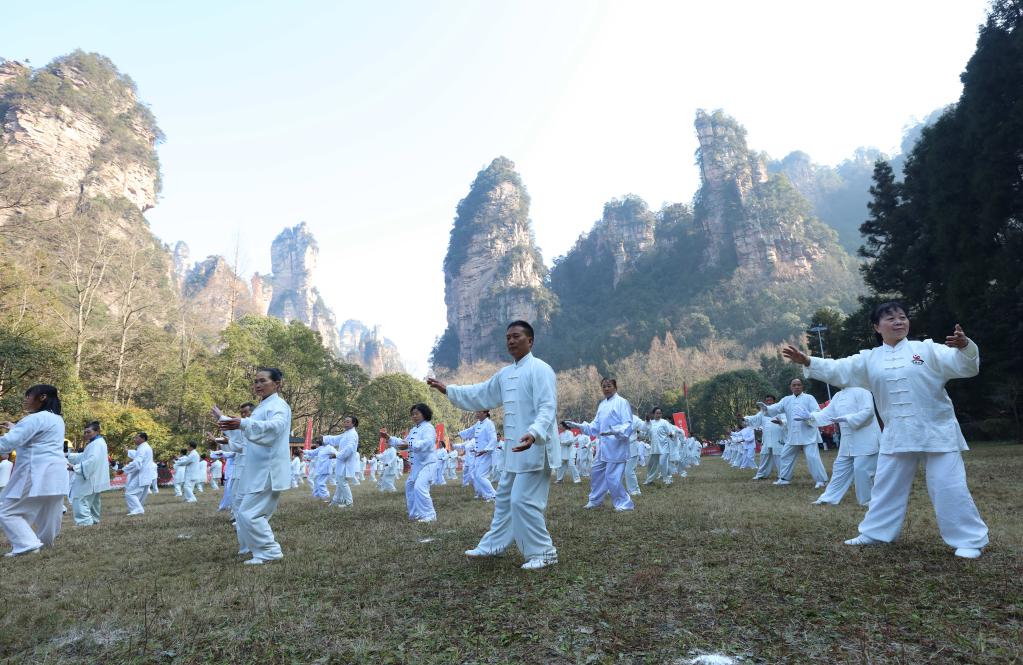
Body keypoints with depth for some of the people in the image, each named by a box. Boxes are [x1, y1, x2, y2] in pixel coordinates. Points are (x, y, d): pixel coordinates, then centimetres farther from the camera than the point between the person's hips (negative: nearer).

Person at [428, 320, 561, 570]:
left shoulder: (540, 369, -14)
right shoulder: (505, 374, 13)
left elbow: (547, 408, -23)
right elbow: (481, 394, 24)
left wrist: (534, 433, -39)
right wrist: (448, 390, 19)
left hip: (535, 447, -9)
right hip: (516, 449, 9)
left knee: (523, 501, -8)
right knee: (505, 498, 19)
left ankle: (543, 553, 6)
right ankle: (492, 545, 33)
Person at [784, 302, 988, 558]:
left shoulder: (927, 349, -5)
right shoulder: (869, 359, 4)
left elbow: (965, 367, -12)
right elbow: (837, 370, 4)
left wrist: (965, 346, -34)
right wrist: (806, 361, -8)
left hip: (937, 432, -3)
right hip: (897, 434, 4)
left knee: (949, 487, -1)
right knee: (886, 486, 13)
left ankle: (969, 540, 15)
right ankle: (874, 533, 26)